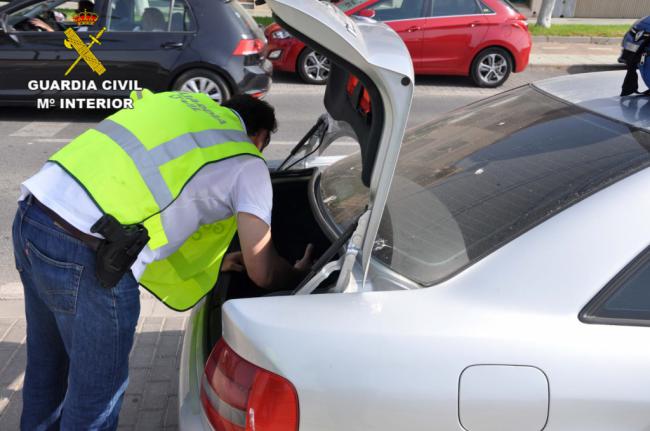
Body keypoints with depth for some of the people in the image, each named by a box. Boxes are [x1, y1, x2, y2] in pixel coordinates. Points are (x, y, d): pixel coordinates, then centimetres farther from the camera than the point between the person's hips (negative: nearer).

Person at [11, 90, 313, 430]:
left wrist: (216, 261, 38)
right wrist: (299, 275, 26)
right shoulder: (247, 163, 3)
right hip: (84, 252, -8)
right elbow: (262, 273, 3)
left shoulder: (179, 102, 23)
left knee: (47, 367, 29)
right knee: (96, 387, 15)